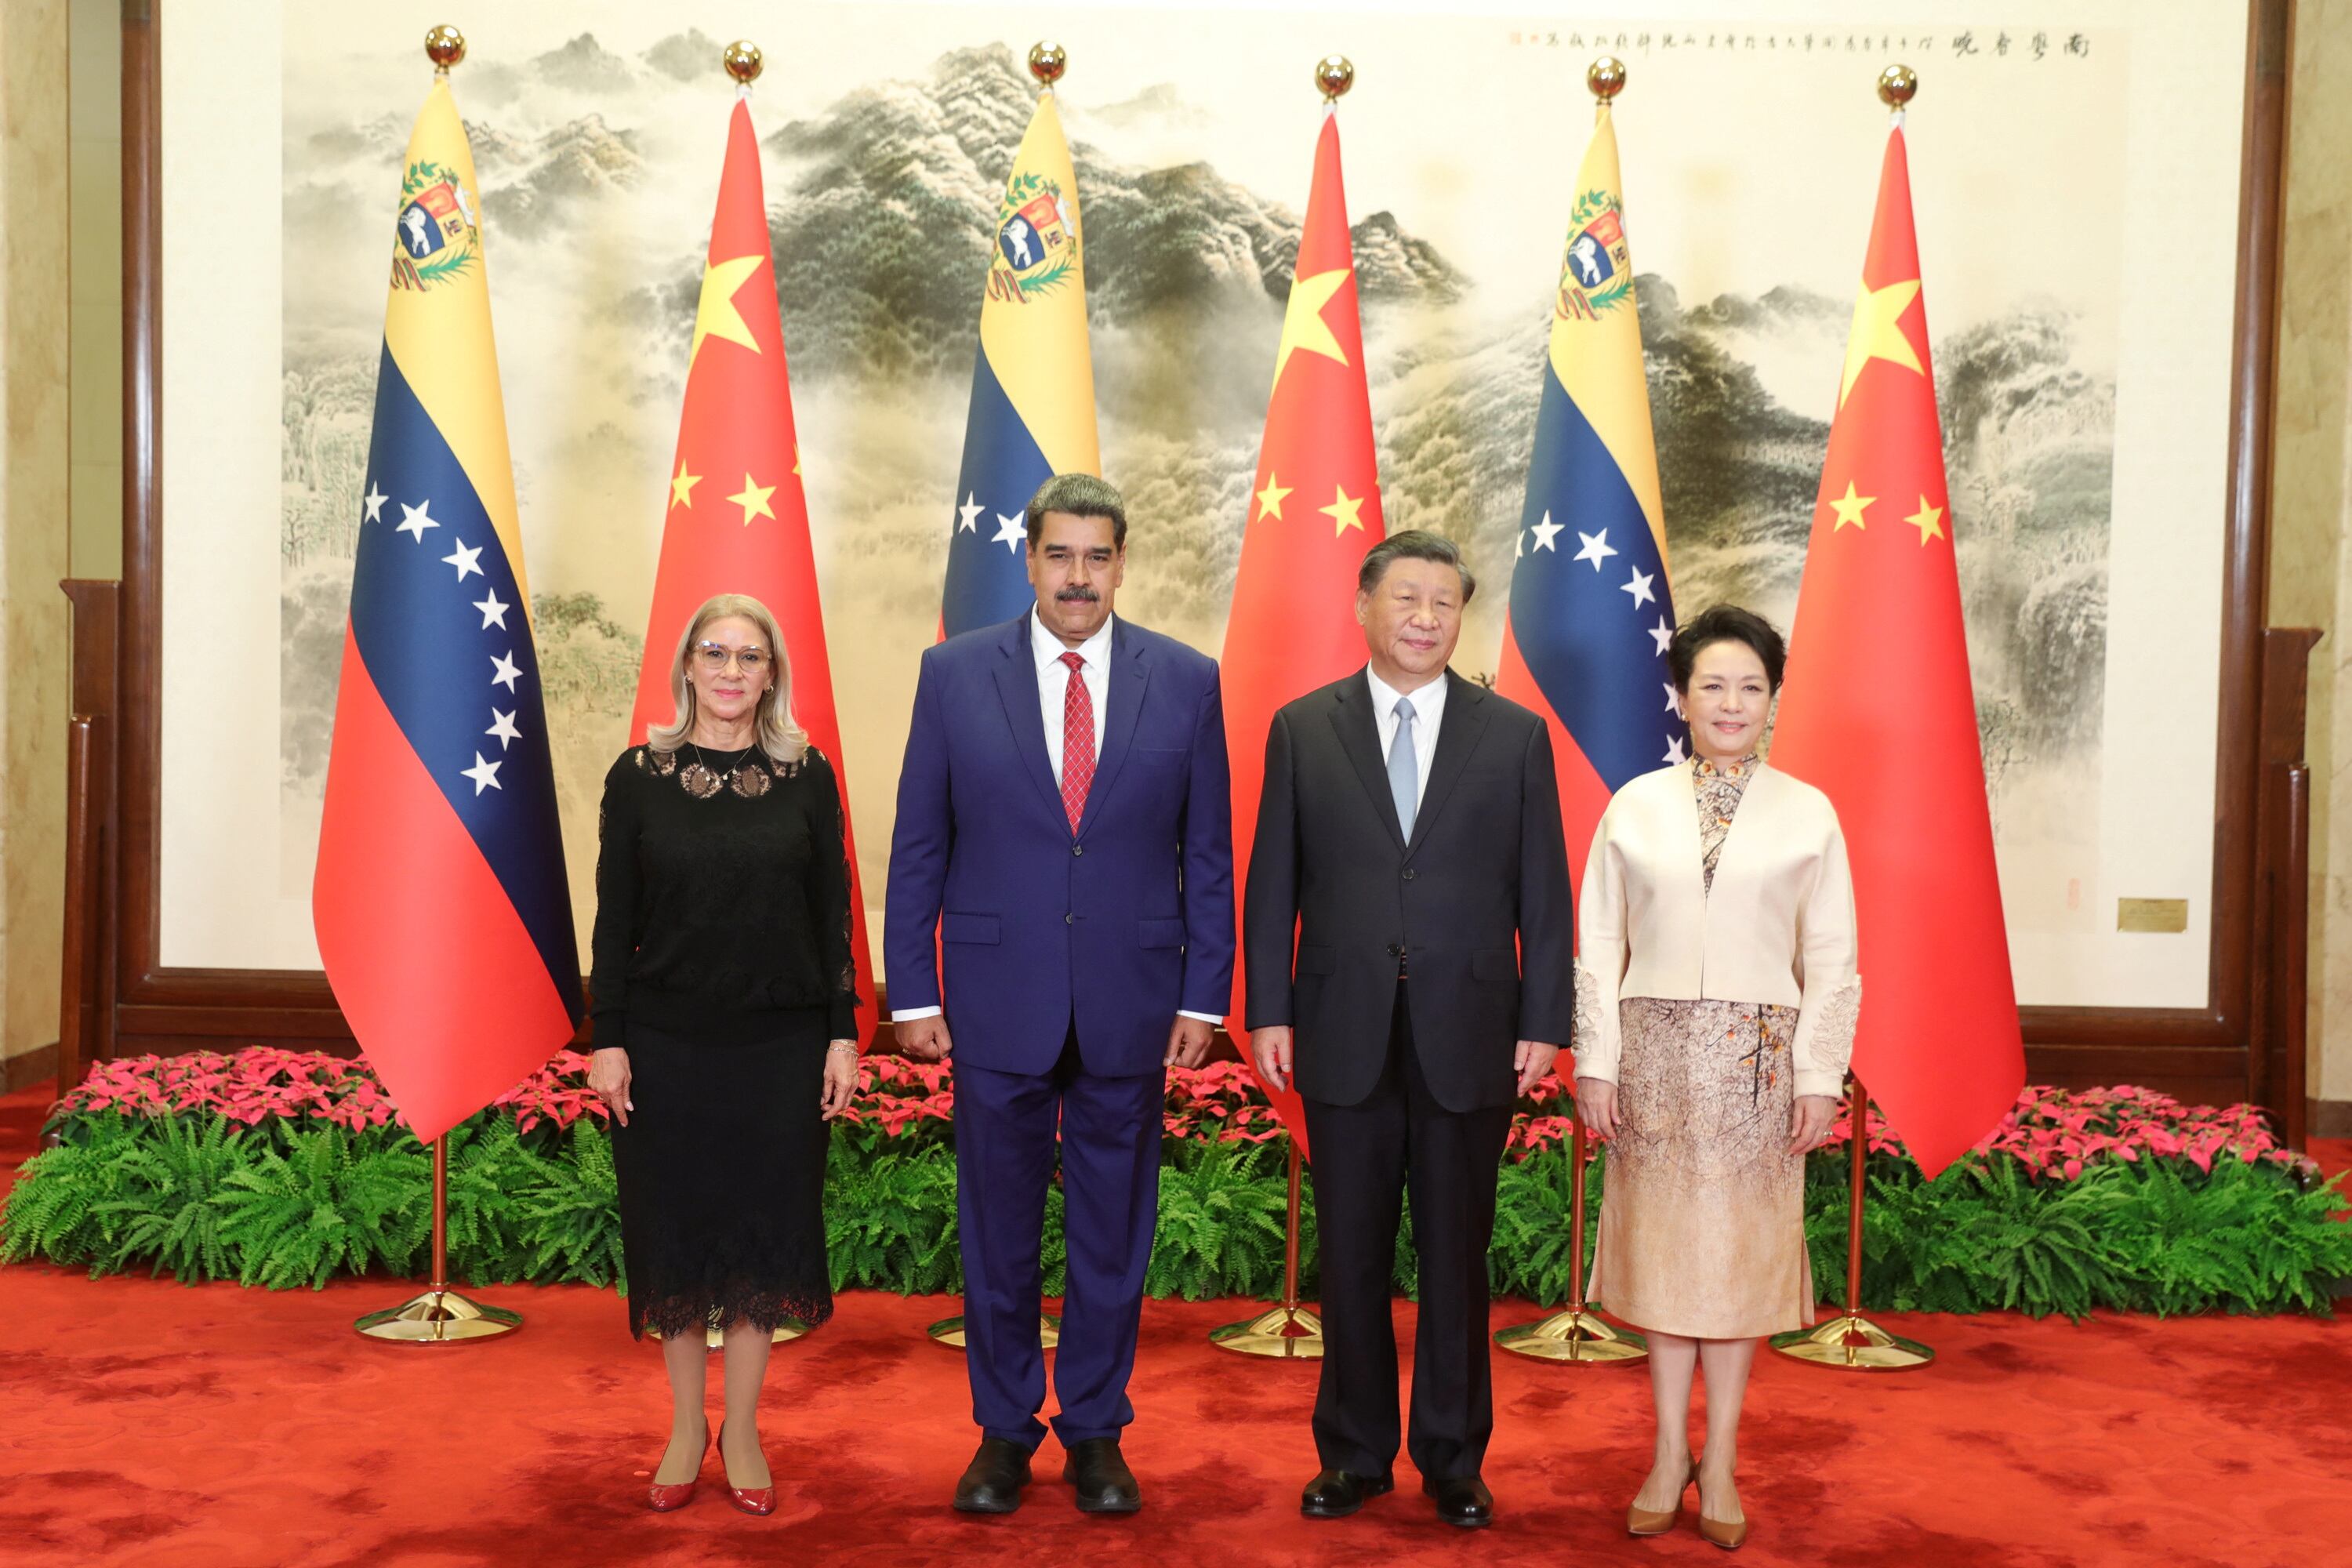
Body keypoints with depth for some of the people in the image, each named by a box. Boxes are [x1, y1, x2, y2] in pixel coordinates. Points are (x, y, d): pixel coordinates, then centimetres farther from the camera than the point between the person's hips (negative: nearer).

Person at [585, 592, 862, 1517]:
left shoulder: (807, 776, 0)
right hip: (667, 1042, 0)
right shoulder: (639, 776, 0)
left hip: (780, 1043, 0)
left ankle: (741, 1431, 22)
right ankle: (686, 1427, 26)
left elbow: (832, 912, 2)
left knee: (764, 1228, 7)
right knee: (674, 1227, 9)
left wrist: (843, 1034, -3)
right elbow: (614, 918, 1)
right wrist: (606, 1040, -4)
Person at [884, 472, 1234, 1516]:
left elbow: (1208, 855, 3)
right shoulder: (955, 674, 0)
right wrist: (913, 993, -2)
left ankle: (1096, 1432, 28)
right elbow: (917, 849, 2)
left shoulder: (1185, 681, 1)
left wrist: (1203, 996, -1)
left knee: (1113, 1229, 11)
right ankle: (1003, 1431, 28)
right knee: (998, 1226, 11)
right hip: (997, 999, 0)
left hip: (1132, 1001, 1)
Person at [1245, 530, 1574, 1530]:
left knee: (1456, 1257, 9)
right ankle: (1355, 1455, 25)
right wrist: (1268, 1011, -3)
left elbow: (1543, 894, 2)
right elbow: (1273, 884, 3)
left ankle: (1453, 1459, 25)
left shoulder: (1515, 735, 3)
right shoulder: (1302, 729, 3)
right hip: (1346, 1036, 0)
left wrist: (1544, 1024, -2)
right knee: (1351, 1256, 10)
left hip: (1469, 1037, 0)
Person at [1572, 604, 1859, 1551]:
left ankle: (1721, 1461, 20)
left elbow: (1832, 959, 1)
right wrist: (1595, 1063, -2)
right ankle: (1670, 1455, 20)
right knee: (1660, 1241, 7)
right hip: (1656, 1051, 1)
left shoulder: (1808, 814, 1)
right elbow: (1600, 946, 3)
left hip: (1758, 1058, 0)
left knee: (1742, 1246, 7)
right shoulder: (1636, 807, 2)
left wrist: (1820, 1077, -3)